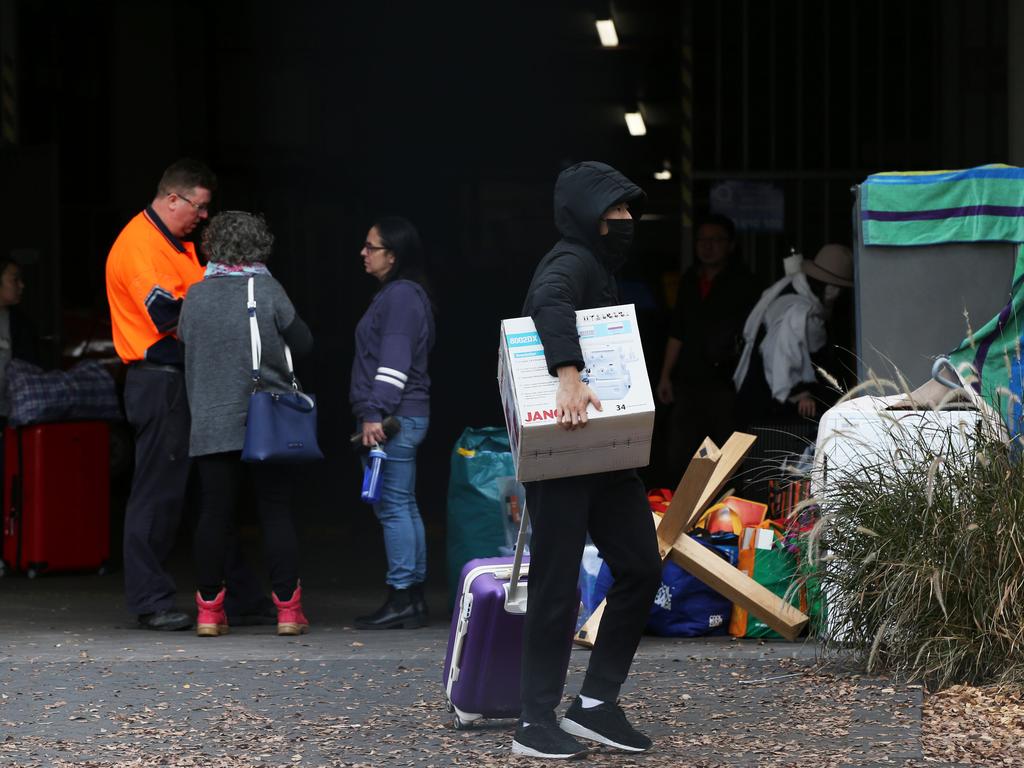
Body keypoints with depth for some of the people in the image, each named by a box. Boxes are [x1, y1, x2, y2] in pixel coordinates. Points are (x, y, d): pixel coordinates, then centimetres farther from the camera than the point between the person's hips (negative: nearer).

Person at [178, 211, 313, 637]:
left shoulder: (196, 296, 0)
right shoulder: (268, 291, -7)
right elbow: (302, 343, 0)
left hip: (211, 425, 2)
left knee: (213, 515, 5)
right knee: (276, 514, 3)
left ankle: (209, 611, 5)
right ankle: (288, 610, 3)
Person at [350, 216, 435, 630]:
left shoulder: (401, 296, -13)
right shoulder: (396, 294, 19)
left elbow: (394, 363, -20)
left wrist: (375, 414, -23)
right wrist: (373, 413, 23)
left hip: (393, 420, -11)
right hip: (401, 417, 11)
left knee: (393, 506, -10)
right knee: (403, 506, 11)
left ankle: (402, 598, -10)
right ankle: (413, 597, 15)